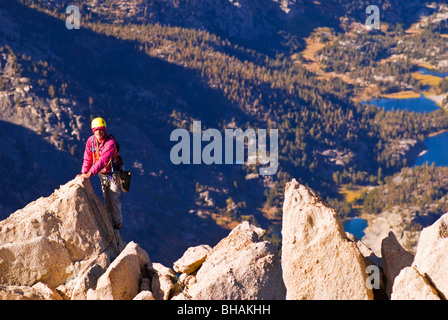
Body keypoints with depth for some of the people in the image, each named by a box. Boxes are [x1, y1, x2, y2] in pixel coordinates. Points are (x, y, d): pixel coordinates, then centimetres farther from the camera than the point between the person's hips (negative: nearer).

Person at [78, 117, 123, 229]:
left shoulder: (110, 142, -27)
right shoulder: (91, 140, -7)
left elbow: (103, 160, -36)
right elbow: (88, 158, -1)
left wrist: (90, 173, -43)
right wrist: (83, 173, -14)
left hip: (113, 173, -5)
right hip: (102, 174, 6)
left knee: (114, 198, -6)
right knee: (106, 199, 13)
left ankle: (117, 223, 7)